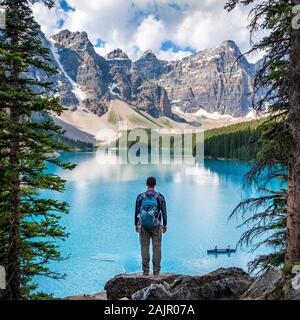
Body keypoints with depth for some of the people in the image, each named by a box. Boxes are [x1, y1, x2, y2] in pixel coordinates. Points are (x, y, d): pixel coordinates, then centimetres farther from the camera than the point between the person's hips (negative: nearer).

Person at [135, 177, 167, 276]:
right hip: (156, 226, 0)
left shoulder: (140, 197, -5)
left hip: (143, 226, 1)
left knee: (144, 248, 7)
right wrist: (165, 225, 9)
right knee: (156, 248, 6)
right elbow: (164, 212, -2)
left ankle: (146, 271, 7)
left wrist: (136, 225, 11)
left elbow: (137, 212, 0)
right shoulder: (160, 197, -6)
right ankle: (156, 271, 7)